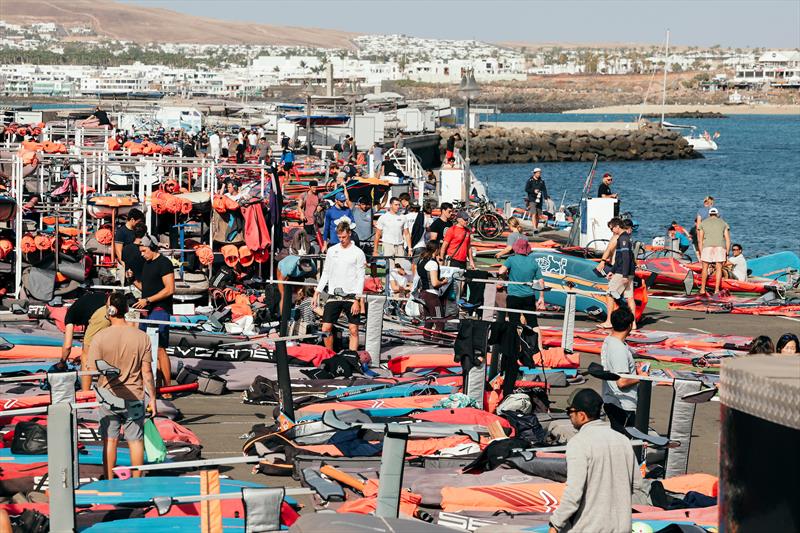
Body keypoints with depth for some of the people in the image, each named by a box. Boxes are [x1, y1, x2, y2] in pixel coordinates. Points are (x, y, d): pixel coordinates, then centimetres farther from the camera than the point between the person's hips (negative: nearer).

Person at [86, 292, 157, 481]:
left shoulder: (100, 338, -13)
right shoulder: (141, 337, -8)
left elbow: (92, 371, -11)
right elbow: (147, 372, -5)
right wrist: (152, 398, 3)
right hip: (134, 398, 1)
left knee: (110, 441, 10)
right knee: (135, 440, 10)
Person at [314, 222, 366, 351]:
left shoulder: (358, 253, -1)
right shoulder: (331, 251, 10)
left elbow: (360, 278, -4)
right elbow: (325, 273, 17)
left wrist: (357, 300, -11)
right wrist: (317, 292, 10)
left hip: (351, 296, -3)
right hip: (334, 296, 3)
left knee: (353, 330, -4)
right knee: (326, 328, -2)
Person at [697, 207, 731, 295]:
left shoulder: (703, 223, 17)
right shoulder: (723, 223, 18)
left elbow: (700, 240, 11)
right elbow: (728, 240, 11)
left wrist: (701, 253, 12)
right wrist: (727, 254, 13)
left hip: (707, 247, 0)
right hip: (720, 247, 0)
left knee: (705, 268, 12)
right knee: (718, 269, 6)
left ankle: (702, 289, 12)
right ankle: (717, 289, -1)